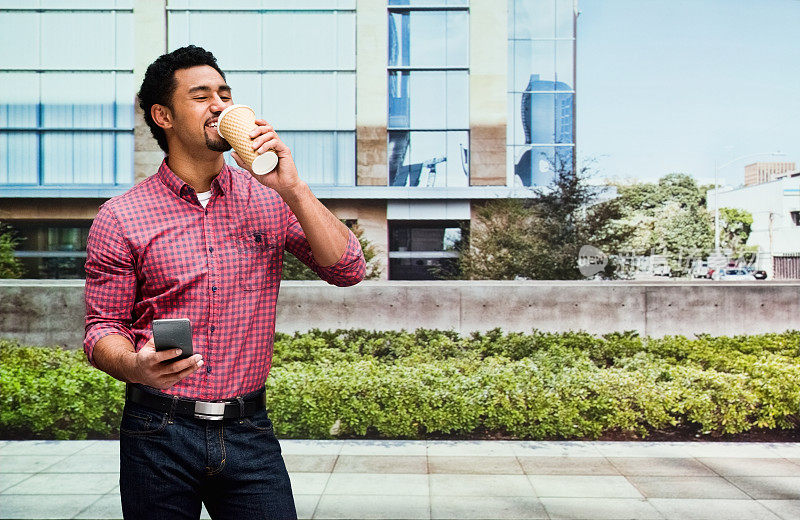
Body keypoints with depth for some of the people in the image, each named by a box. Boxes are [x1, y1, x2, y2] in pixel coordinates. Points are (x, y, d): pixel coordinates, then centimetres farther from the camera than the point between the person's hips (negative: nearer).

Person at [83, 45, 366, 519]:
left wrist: (292, 187, -15)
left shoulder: (268, 198, 2)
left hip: (250, 431, 1)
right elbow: (103, 328, 1)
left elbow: (348, 270, -6)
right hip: (159, 434, -1)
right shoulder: (120, 217, -2)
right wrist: (139, 368, -21)